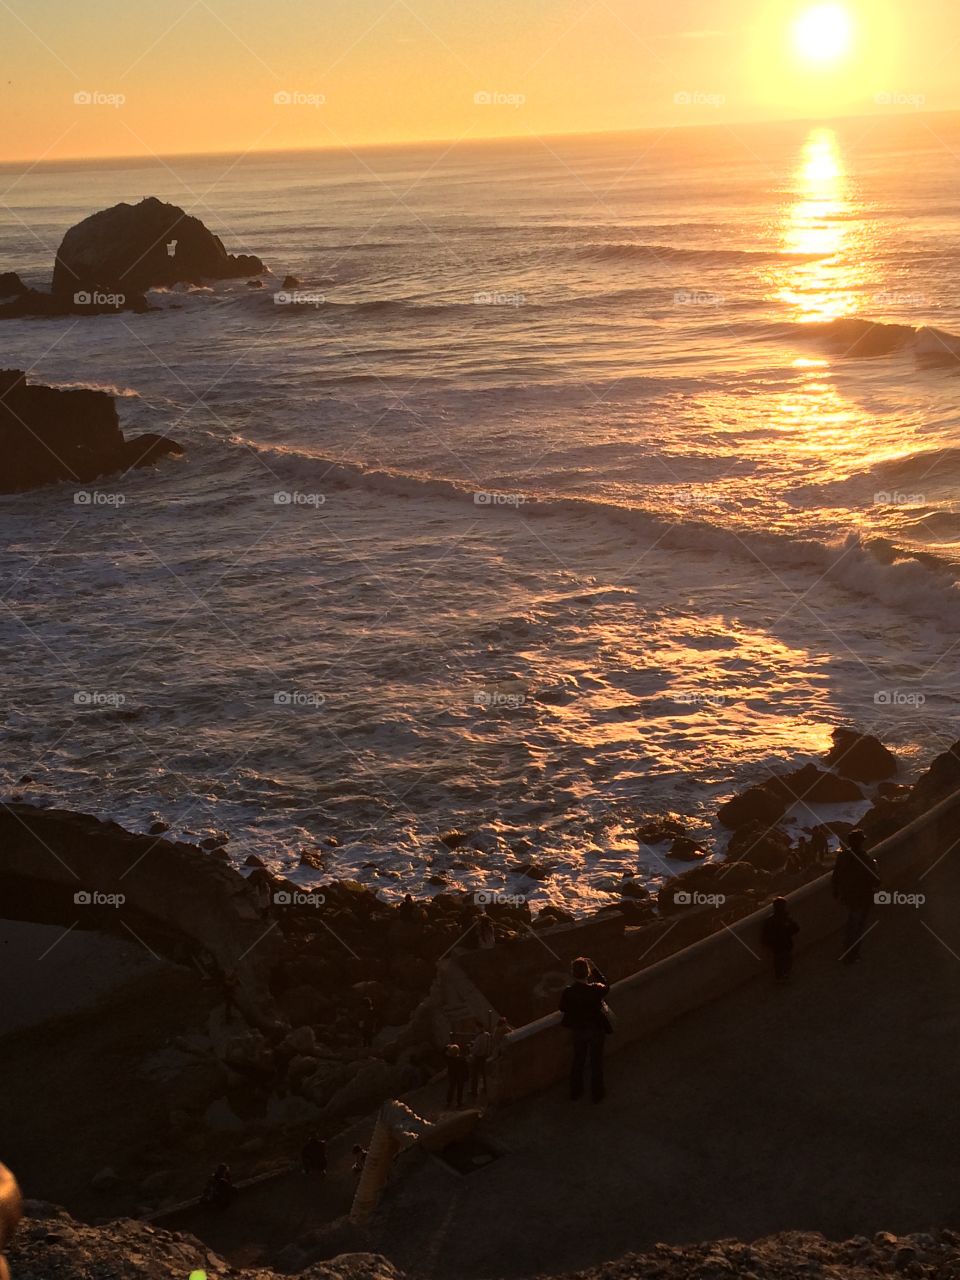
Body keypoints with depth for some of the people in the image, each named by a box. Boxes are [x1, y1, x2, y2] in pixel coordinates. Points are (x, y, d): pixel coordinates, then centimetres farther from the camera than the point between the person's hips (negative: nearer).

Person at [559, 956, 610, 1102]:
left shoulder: (567, 992, -27)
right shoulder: (595, 991, -32)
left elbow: (563, 1008, -7)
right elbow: (606, 985, -8)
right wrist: (594, 968, -7)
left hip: (577, 1030, 2)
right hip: (595, 1030, -2)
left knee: (578, 1060, 26)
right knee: (596, 1061, 21)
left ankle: (575, 1092, 42)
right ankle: (597, 1093, 40)